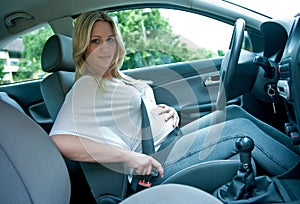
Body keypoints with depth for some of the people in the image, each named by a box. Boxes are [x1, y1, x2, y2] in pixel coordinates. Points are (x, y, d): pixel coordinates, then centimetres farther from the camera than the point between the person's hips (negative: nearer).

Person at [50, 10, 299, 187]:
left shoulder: (118, 80, 15)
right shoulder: (86, 86, -11)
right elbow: (59, 142, -26)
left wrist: (169, 112, -2)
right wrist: (129, 156, -29)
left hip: (170, 138, 9)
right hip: (155, 161, -9)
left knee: (233, 112, 2)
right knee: (242, 128, -13)